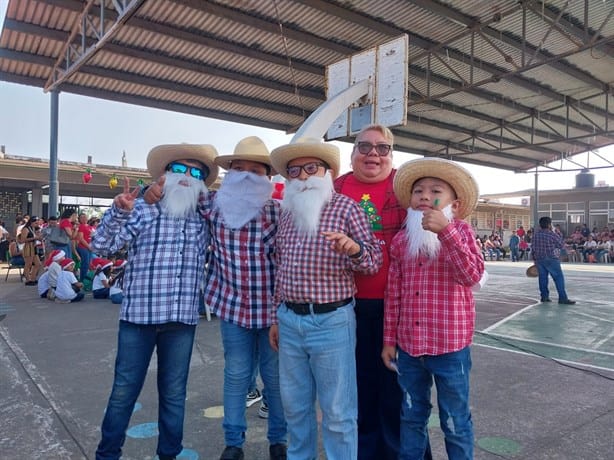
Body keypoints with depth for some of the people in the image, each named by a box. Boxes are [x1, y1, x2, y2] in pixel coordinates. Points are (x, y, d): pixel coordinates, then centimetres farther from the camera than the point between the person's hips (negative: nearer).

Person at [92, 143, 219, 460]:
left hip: (182, 319, 3)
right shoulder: (142, 208, -1)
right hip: (138, 315, -2)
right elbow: (102, 246, -9)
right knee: (124, 391, 8)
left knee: (174, 394, 14)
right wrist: (119, 212, -21)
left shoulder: (203, 220, 10)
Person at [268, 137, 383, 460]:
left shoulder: (346, 208, -5)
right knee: (294, 404, 19)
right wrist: (276, 317, 16)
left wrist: (354, 249, -29)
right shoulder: (286, 213, 11)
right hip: (290, 321, 6)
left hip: (331, 321, -5)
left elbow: (374, 262, -7)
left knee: (337, 412, 6)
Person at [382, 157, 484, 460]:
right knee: (411, 416, 21)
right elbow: (393, 294, 5)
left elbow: (472, 275, -21)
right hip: (408, 346, 4)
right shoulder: (400, 240, 3)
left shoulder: (460, 231, -5)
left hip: (450, 346, -3)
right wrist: (389, 339, 7)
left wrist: (445, 230, -27)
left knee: (455, 421, 13)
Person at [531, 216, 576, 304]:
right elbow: (561, 245, -1)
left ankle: (544, 296, 15)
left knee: (542, 277, 11)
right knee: (558, 278, -1)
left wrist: (534, 258, 17)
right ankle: (562, 298, -2)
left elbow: (533, 247, 7)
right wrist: (559, 236, 12)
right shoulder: (552, 235, -13)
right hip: (551, 260, -6)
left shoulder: (536, 234, 2)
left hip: (539, 259, 6)